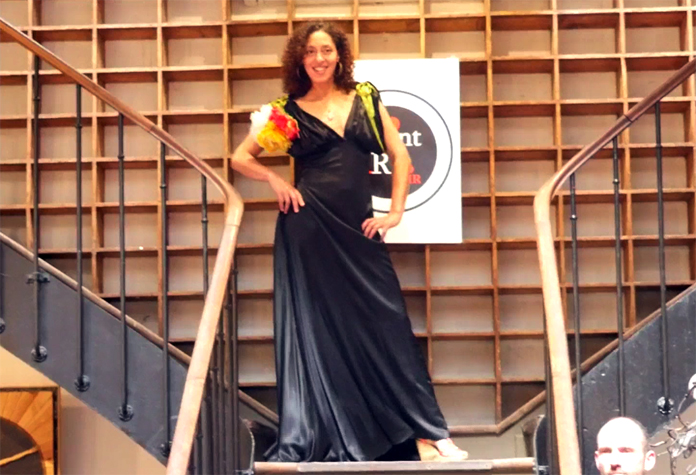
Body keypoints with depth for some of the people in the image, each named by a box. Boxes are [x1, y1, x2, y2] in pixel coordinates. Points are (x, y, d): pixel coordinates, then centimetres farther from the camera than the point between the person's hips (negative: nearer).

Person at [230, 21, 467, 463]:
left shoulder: (366, 98, 10)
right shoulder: (289, 111, 6)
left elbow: (400, 156, 8)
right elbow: (241, 157, 10)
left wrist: (396, 212, 0)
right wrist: (276, 180, -6)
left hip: (358, 228, 1)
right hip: (308, 228, -1)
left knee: (387, 325, -1)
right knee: (314, 329, 2)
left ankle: (429, 432, 3)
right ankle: (315, 438, 11)